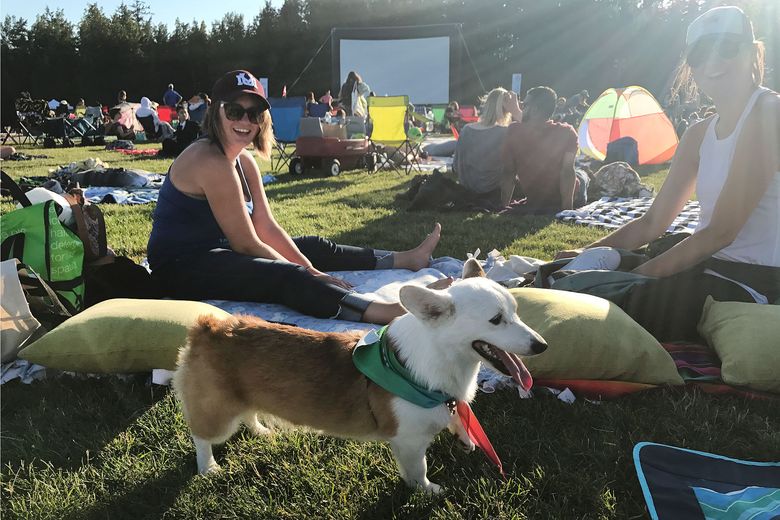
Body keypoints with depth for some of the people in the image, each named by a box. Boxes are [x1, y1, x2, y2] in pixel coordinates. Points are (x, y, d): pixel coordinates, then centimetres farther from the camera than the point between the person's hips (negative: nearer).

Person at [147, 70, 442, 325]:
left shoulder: (244, 161, 7)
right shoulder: (211, 162, -22)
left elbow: (267, 228, 4)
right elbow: (246, 244, -21)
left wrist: (308, 269, -6)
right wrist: (306, 275, -14)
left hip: (214, 251, 10)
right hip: (180, 267, -10)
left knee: (314, 247, 11)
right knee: (286, 276, -32)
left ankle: (406, 259, 21)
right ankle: (387, 313, -48)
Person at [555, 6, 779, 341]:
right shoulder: (699, 134, 10)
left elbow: (722, 231, -19)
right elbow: (654, 221, 10)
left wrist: (642, 273, -17)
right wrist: (587, 253, -1)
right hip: (708, 268, 7)